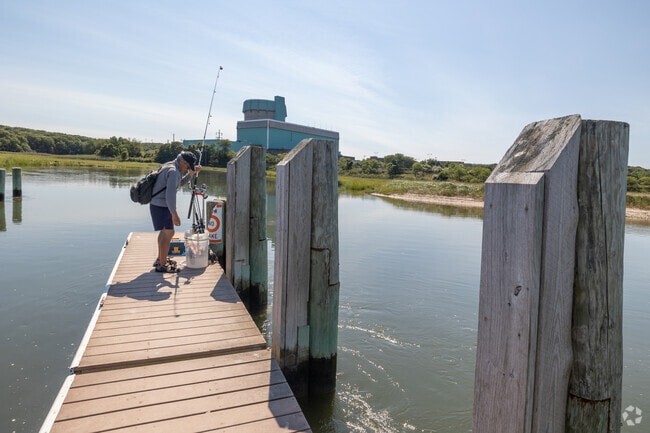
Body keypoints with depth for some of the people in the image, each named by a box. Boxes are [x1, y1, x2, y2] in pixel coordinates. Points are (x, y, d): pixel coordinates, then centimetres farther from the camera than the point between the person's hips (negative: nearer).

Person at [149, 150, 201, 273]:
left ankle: (160, 259, 33)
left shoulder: (169, 166, 11)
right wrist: (174, 214, -26)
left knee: (164, 232, 21)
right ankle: (162, 265, -1)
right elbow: (170, 195, -28)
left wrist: (191, 173, 8)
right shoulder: (173, 171, -21)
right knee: (168, 233, -7)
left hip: (156, 204, 10)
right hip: (161, 206, -10)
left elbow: (181, 183, 23)